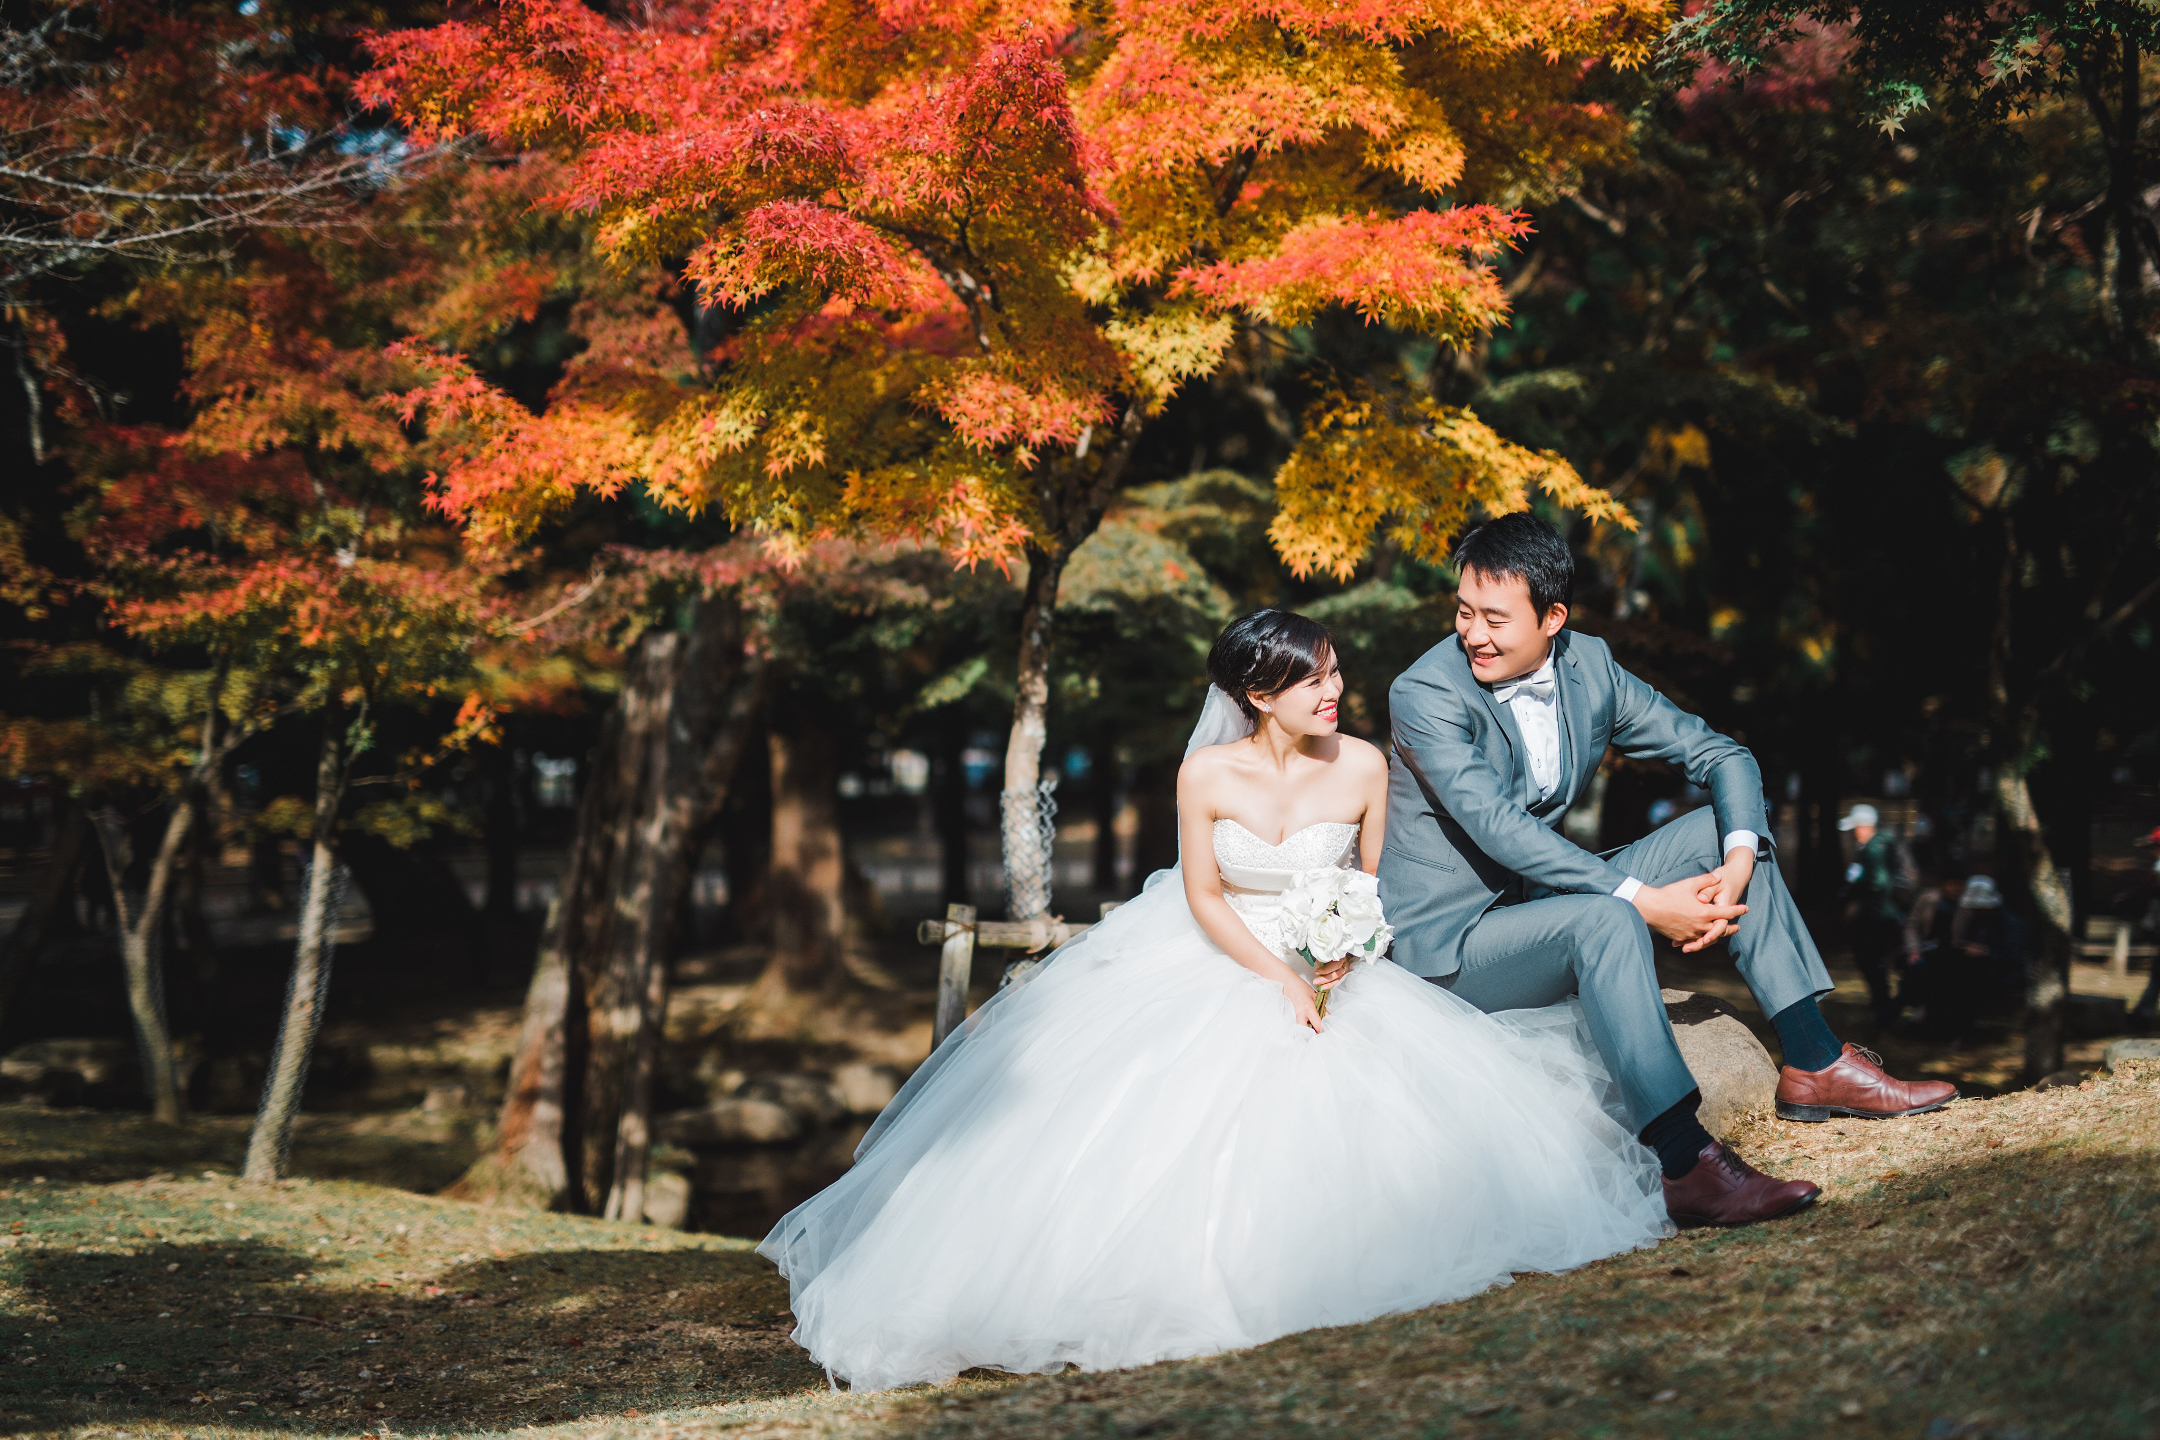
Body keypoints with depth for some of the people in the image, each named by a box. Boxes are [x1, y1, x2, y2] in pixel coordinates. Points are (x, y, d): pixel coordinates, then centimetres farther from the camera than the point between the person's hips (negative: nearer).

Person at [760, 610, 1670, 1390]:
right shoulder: (1208, 775, -9)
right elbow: (1204, 899, -6)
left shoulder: (1362, 767, -6)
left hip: (1330, 972, 1)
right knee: (1162, 1104, -22)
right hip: (1212, 964, -1)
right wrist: (1279, 979, -19)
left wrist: (1334, 969, -16)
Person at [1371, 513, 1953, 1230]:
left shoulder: (1587, 667, -1)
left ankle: (1814, 1063, -5)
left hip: (1546, 901, 7)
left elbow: (1724, 757, 2)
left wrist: (1739, 861, -18)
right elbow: (1499, 829, -29)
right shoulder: (1424, 694, -19)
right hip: (1451, 943, -7)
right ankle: (1685, 1166, -41)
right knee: (1605, 919, -35)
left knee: (1722, 826, -3)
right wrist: (1643, 899, -32)